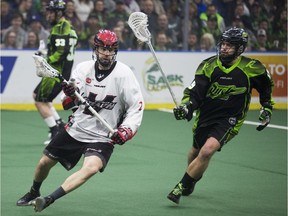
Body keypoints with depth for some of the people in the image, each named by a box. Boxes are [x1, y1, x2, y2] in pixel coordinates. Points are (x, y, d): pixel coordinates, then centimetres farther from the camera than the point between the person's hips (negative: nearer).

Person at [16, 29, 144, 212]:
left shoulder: (123, 73, -13)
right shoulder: (83, 68, -4)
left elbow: (137, 105, -11)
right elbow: (69, 104, -4)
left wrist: (127, 131, -24)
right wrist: (71, 95, -27)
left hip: (102, 137, -4)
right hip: (76, 129, 4)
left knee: (91, 167, -32)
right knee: (45, 163, 13)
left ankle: (50, 199, -29)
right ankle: (33, 194, 44)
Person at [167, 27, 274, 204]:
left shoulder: (251, 68, -14)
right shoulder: (209, 66, -12)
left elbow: (267, 85, 6)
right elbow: (194, 92, -16)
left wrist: (267, 108, 7)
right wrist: (186, 106, -35)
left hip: (230, 119, -3)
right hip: (206, 115, 4)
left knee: (207, 151, -25)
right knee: (196, 151, 23)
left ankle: (182, 187, -13)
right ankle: (191, 181, 55)